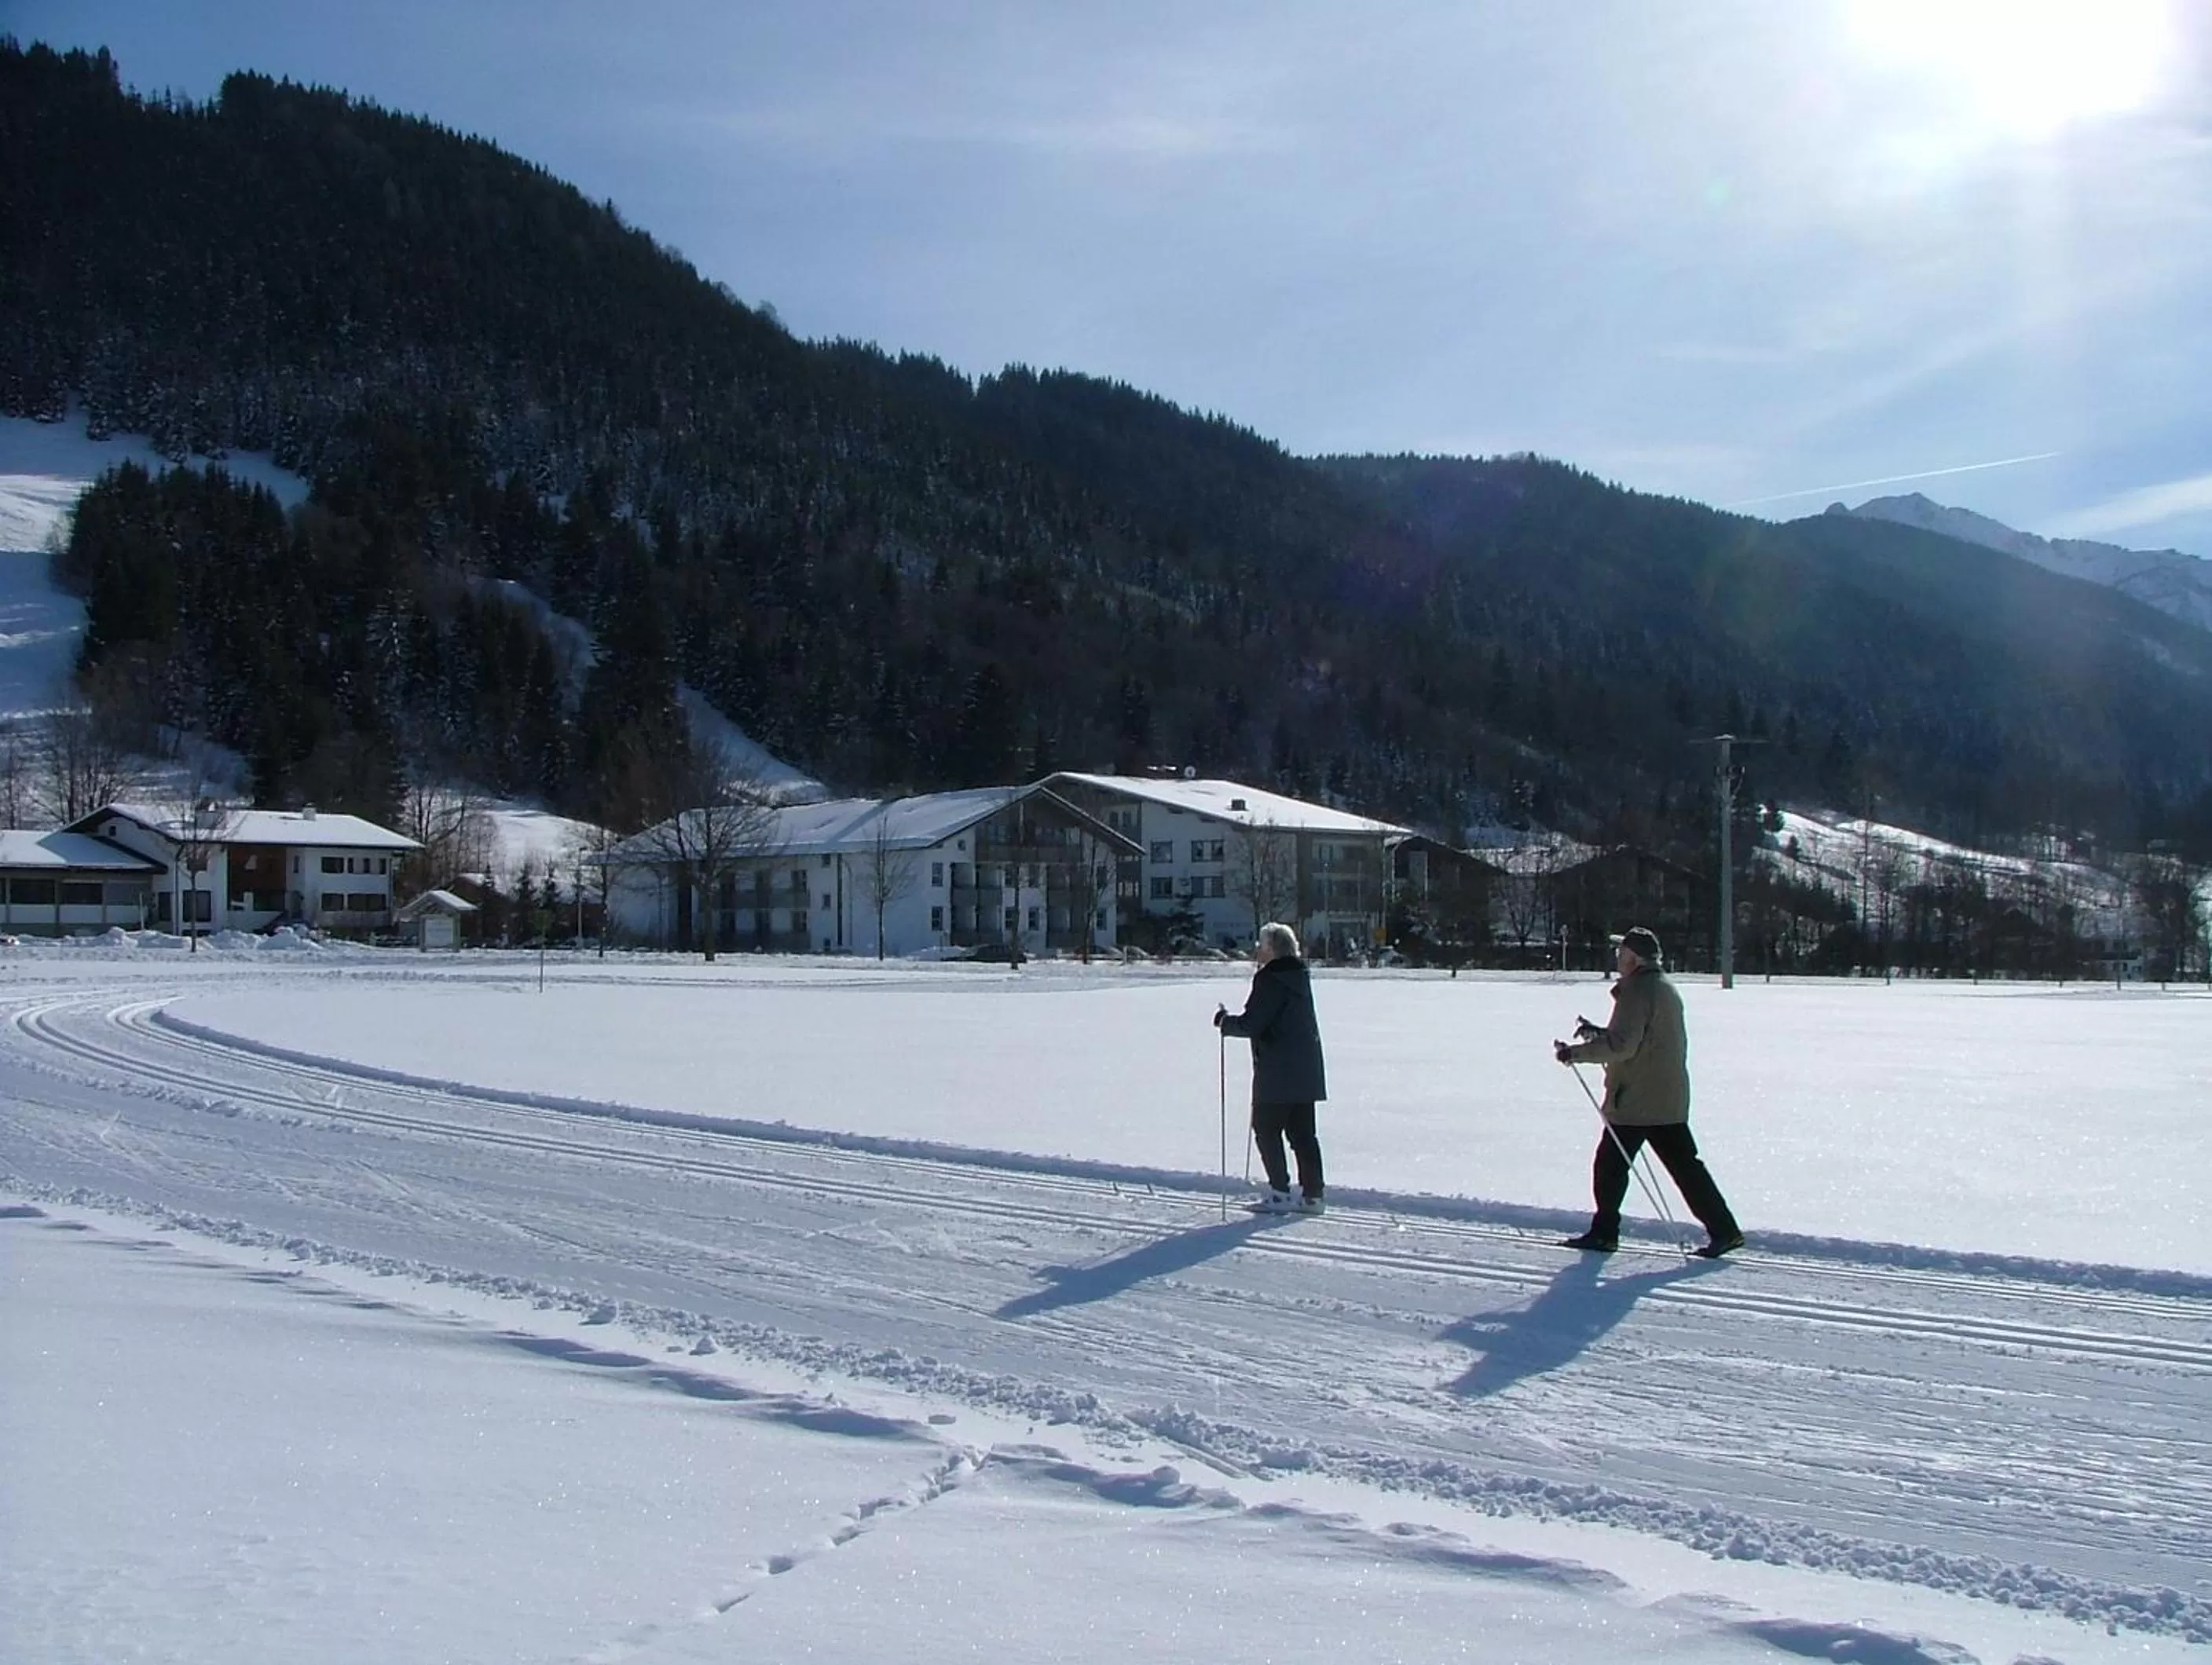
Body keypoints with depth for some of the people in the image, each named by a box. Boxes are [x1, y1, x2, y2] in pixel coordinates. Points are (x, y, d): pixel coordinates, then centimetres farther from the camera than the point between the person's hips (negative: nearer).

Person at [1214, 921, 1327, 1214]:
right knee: (1302, 1133, 11)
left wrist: (1225, 1021, -1)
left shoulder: (1270, 979, -15)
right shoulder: (1300, 975, 11)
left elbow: (1251, 1024, -17)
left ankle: (1280, 1193, -1)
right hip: (1305, 1069, 8)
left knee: (1266, 1130, 1)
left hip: (1277, 1073, -8)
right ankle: (1312, 1193, 11)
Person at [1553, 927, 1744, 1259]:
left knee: (1609, 1164, 3)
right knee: (1684, 1164, 9)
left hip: (1635, 1100, -9)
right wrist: (1598, 1033, 21)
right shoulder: (1665, 988, 15)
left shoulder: (1637, 991, -15)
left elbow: (1622, 1045, -22)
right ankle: (1723, 1229, 6)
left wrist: (1575, 1052, -16)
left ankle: (1604, 1232, 10)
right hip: (1670, 1099, 9)